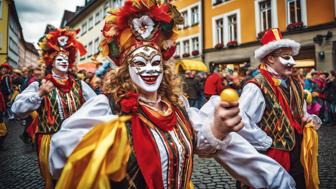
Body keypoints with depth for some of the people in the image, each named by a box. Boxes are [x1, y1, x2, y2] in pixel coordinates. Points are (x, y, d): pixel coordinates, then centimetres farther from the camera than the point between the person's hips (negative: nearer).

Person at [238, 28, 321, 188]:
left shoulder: (295, 84, 8)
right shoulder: (256, 87, -21)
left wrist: (308, 119, 0)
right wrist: (267, 143, -22)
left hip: (298, 157, 8)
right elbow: (240, 120, -33)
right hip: (273, 159, -8)